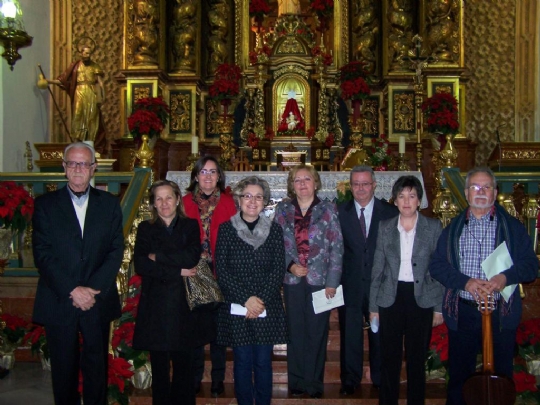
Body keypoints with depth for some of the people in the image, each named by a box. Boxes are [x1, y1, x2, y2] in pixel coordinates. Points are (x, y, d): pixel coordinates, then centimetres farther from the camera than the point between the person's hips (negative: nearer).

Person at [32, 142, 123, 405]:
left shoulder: (109, 204, 6)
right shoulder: (45, 204, 2)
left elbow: (116, 251, 0)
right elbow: (42, 254, -5)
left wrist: (93, 289, -12)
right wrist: (72, 290, -14)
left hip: (98, 302, 1)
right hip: (59, 302, -1)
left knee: (97, 368, 8)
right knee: (63, 369, 8)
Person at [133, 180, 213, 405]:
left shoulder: (190, 226, 9)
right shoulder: (146, 229, 9)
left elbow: (192, 256, -10)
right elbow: (140, 265, -6)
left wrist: (157, 257, -9)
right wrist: (178, 271, -11)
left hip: (184, 306, 0)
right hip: (156, 308, 0)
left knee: (184, 367, 5)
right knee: (159, 368, 3)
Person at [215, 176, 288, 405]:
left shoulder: (274, 230, 7)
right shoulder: (226, 229, 2)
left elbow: (279, 269, 1)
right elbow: (221, 270, -4)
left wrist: (261, 300, -11)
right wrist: (246, 299, -12)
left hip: (268, 307, 1)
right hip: (236, 307, -1)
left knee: (263, 361, 5)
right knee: (242, 361, 3)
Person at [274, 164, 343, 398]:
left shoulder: (328, 210, 1)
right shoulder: (283, 210, 6)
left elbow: (337, 247, -3)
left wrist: (332, 282, -9)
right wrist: (290, 265, -11)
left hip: (320, 280, -1)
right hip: (292, 280, 2)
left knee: (317, 332, 5)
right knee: (295, 331, 8)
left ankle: (315, 383, 17)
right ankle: (297, 381, 20)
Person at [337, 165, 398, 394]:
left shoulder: (390, 212, 0)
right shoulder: (340, 212, 1)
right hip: (350, 285, 0)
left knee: (380, 334, 11)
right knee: (350, 335, 7)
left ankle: (381, 379, 28)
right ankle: (350, 380, 21)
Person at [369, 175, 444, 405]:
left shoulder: (434, 227, 1)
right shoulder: (385, 227, 4)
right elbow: (377, 269, 6)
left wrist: (439, 307, -3)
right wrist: (373, 306, 4)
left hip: (422, 299, -1)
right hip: (391, 299, 1)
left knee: (417, 359, 7)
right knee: (390, 358, 7)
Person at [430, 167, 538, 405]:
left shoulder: (513, 227, 6)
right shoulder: (453, 229, 9)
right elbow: (436, 265, 2)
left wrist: (506, 277, -19)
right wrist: (465, 281, -15)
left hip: (501, 314, -1)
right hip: (462, 312, 1)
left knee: (501, 376, 6)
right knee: (459, 376, 9)